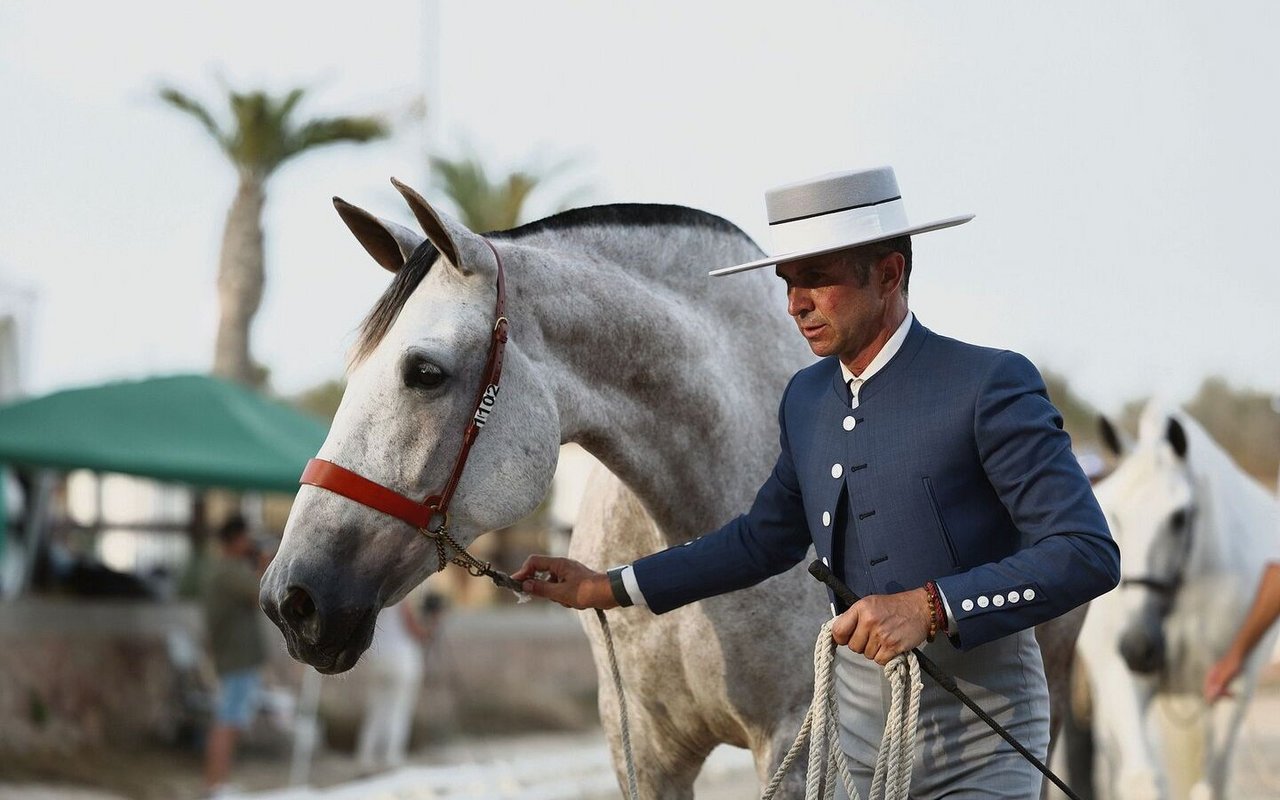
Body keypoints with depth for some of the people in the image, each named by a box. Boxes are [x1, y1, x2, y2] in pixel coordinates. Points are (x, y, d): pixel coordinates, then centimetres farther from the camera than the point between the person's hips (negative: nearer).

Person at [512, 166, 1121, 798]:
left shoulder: (990, 385, -15)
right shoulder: (807, 398, 6)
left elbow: (1088, 553, -21)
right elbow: (765, 539, 21)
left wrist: (930, 607, -29)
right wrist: (608, 588, 18)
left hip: (975, 749, -6)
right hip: (860, 727, 6)